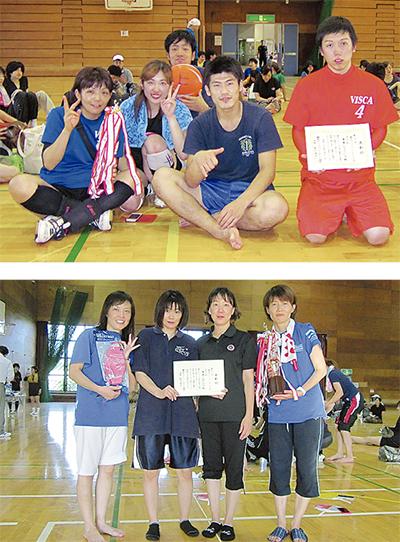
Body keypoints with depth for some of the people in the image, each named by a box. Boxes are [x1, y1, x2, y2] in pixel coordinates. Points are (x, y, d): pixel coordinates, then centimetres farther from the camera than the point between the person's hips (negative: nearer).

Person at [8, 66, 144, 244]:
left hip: (94, 189, 3)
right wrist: (67, 129, -28)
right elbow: (48, 164, -15)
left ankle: (63, 223, -29)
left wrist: (112, 171, -19)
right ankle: (95, 213, -26)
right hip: (57, 187, -3)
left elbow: (120, 163, 5)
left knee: (131, 177, -24)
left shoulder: (112, 122, 3)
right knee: (19, 185, -32)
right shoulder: (59, 115, -6)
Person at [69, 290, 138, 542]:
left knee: (108, 469, 11)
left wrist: (126, 359, -6)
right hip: (90, 415, -6)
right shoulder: (90, 336, -1)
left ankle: (101, 522, 22)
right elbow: (74, 371, -7)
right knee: (87, 472, 0)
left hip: (118, 415, 6)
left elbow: (132, 386, 10)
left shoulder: (127, 344, 14)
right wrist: (99, 389, -20)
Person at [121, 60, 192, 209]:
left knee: (153, 141, -33)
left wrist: (171, 117, -30)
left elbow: (183, 154, -22)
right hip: (134, 162, 1)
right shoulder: (128, 107, -9)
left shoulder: (180, 110, -11)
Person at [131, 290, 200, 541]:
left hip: (183, 414, 2)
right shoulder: (146, 336, 6)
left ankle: (185, 520, 20)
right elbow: (140, 373, -2)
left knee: (185, 471, 5)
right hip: (151, 414, -2)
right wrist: (159, 392, -18)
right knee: (150, 472, 3)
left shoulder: (190, 343, 13)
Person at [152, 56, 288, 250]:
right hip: (211, 189, 2)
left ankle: (198, 217, -17)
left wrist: (241, 203, -31)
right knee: (161, 177, -21)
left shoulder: (260, 118, -8)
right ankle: (220, 230, -30)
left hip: (250, 190, -2)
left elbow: (267, 170, -14)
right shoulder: (199, 125, -4)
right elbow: (191, 183, -12)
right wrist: (198, 161, -37)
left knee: (276, 208, -37)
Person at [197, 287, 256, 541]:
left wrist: (249, 415, -9)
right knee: (211, 466, 8)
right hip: (208, 413, 4)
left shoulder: (244, 340, 1)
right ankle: (215, 520, 19)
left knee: (234, 468, 0)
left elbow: (248, 380, -2)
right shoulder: (202, 343, 12)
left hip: (234, 413, -4)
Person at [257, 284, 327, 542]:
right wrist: (269, 374, -7)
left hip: (308, 412, -3)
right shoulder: (265, 341, 10)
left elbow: (321, 369, -2)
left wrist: (299, 392, -13)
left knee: (307, 468, 1)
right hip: (278, 414, 3)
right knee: (278, 468, 5)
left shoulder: (306, 332, -1)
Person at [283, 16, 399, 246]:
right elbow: (298, 130, 4)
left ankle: (349, 210, 15)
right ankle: (333, 212, 13)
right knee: (316, 236, -23)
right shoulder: (307, 85, 1)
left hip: (360, 177, 1)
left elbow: (380, 129, 7)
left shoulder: (373, 85, 3)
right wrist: (309, 155, -17)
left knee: (379, 235, -20)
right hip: (319, 176, -1)